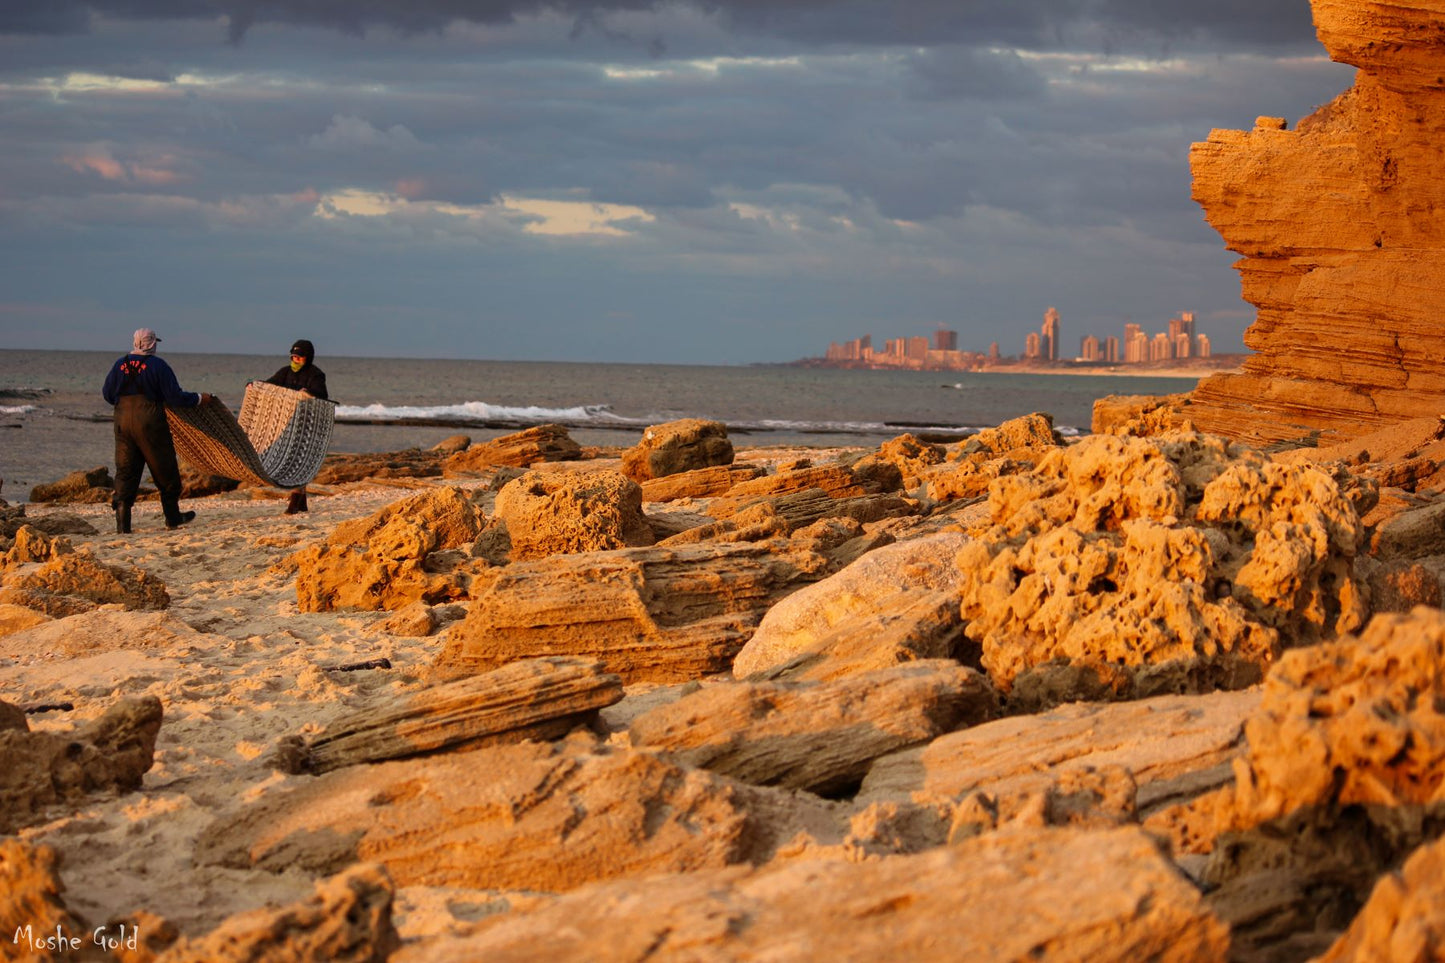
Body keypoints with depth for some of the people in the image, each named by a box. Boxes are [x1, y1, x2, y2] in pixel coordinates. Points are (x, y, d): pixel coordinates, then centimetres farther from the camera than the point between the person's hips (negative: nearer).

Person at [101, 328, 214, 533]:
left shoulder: (120, 364, 5)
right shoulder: (157, 365, -7)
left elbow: (107, 394, 12)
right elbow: (175, 397, -9)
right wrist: (199, 398, 5)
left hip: (123, 422, 4)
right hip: (150, 423, -4)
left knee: (125, 471, 6)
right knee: (165, 471, 10)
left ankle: (122, 523, -2)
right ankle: (173, 517, 20)